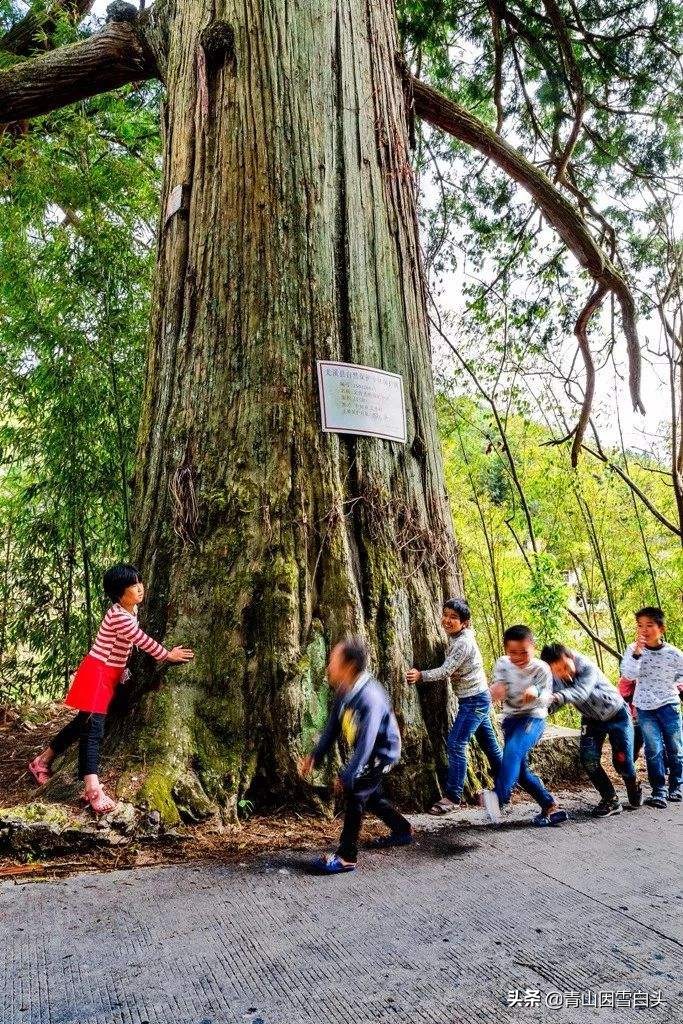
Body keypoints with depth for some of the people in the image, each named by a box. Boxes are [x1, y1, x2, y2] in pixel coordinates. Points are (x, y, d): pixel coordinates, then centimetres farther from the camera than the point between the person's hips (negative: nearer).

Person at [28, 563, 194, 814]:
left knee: (82, 723, 18)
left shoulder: (131, 610, 5)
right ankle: (93, 788, -18)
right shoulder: (119, 616, -24)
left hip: (110, 673, 10)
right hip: (97, 673, -10)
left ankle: (43, 761, 34)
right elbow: (143, 641, -18)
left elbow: (137, 642, 18)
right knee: (93, 727, -13)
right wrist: (168, 656, -7)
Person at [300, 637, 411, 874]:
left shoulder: (370, 698, -35)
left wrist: (346, 776, -31)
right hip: (366, 752, 9)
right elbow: (333, 727, -1)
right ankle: (403, 830, 43)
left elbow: (366, 741, -35)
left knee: (355, 792, -17)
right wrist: (315, 757, -8)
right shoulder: (343, 692, -10)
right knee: (370, 795, 21)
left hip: (381, 753, -9)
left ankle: (346, 856, -7)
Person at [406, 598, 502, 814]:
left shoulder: (463, 642, -22)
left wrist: (421, 675, -27)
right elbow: (449, 670, 12)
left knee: (455, 745, -10)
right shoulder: (455, 637, 5)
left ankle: (453, 797, -3)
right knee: (489, 743, 19)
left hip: (474, 700, -10)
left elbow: (445, 671, -24)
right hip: (477, 699, 10)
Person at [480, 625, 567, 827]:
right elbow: (496, 690, -3)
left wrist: (536, 693, -41)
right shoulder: (502, 664, -4)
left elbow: (546, 698, -18)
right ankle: (551, 806, 20)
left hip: (533, 718, -5)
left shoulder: (541, 668, -13)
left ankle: (499, 796, -43)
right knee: (520, 769, 4)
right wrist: (496, 690, -28)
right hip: (510, 718, 5)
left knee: (513, 750, -32)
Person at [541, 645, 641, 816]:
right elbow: (553, 702, -26)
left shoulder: (587, 668, -35)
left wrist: (558, 697, -73)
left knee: (622, 761, -3)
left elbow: (581, 692, -53)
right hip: (591, 719, 4)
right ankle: (610, 800, 4)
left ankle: (634, 788, 32)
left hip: (617, 714, -4)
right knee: (588, 759, -15)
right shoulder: (554, 678, -20)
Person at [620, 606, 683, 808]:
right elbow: (629, 675, -21)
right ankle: (658, 791, 8)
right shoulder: (633, 650, -7)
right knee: (653, 750, -1)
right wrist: (637, 652, -28)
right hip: (644, 708, 0)